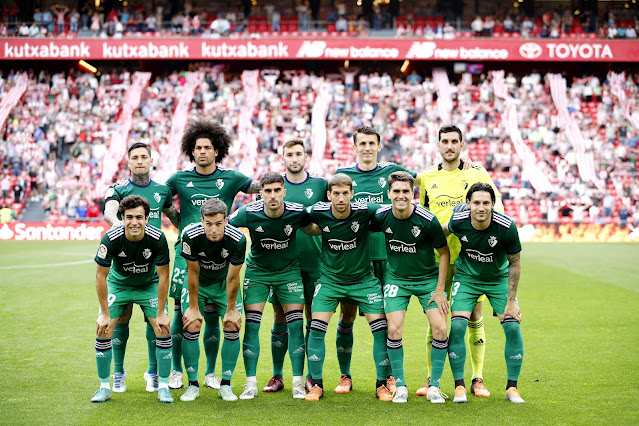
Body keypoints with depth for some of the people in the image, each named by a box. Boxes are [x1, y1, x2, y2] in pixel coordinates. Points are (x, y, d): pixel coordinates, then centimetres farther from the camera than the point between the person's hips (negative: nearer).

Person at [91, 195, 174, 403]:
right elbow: (100, 275, -18)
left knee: (163, 330, -12)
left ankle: (163, 386, 3)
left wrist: (161, 313, -16)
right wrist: (105, 313, -17)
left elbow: (163, 276, -18)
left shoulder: (157, 238, -28)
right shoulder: (111, 238, -29)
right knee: (103, 330, -12)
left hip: (149, 285, 0)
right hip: (118, 283, 0)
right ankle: (104, 387, 4)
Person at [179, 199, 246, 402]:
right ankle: (193, 384, 2)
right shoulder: (191, 235, -30)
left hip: (224, 284, 0)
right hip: (198, 284, 0)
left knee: (232, 327, -10)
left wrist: (231, 309, -10)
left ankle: (226, 385, 3)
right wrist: (194, 307, -12)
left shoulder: (237, 239, -30)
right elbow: (193, 273, -17)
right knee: (191, 327, -11)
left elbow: (232, 278, -17)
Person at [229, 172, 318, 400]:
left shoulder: (297, 212, -17)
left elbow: (311, 229, 5)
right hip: (257, 272, 0)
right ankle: (251, 383, 1)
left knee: (295, 324, -5)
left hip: (289, 271, 1)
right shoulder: (248, 213, -20)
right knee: (251, 324, -8)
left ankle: (298, 383, 3)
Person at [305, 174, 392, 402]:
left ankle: (382, 384, 9)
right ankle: (316, 384, 6)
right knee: (317, 328, -9)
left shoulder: (365, 211, -20)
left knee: (381, 328, -6)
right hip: (330, 278, 1)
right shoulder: (318, 212, -16)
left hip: (364, 278, 0)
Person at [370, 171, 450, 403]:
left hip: (428, 278, -1)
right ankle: (400, 386, 4)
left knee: (440, 328, -12)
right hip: (396, 279, 1)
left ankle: (434, 386, 5)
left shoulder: (427, 220, -20)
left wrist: (440, 289, -7)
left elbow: (444, 252, -7)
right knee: (394, 329, -13)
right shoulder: (381, 216, -14)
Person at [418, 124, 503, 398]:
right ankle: (431, 379, 10)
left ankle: (477, 379, 10)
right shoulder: (427, 177, 11)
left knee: (474, 317, 1)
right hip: (438, 257, 1)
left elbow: (497, 207, 1)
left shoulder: (477, 174, 5)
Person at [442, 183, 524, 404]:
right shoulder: (458, 221, -23)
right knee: (457, 326, -15)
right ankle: (459, 386, 0)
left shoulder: (507, 227, -26)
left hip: (499, 279, 0)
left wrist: (511, 301, -12)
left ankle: (512, 388, 5)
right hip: (467, 277, 0)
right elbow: (444, 229, 4)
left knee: (513, 327, -11)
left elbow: (514, 263, -13)